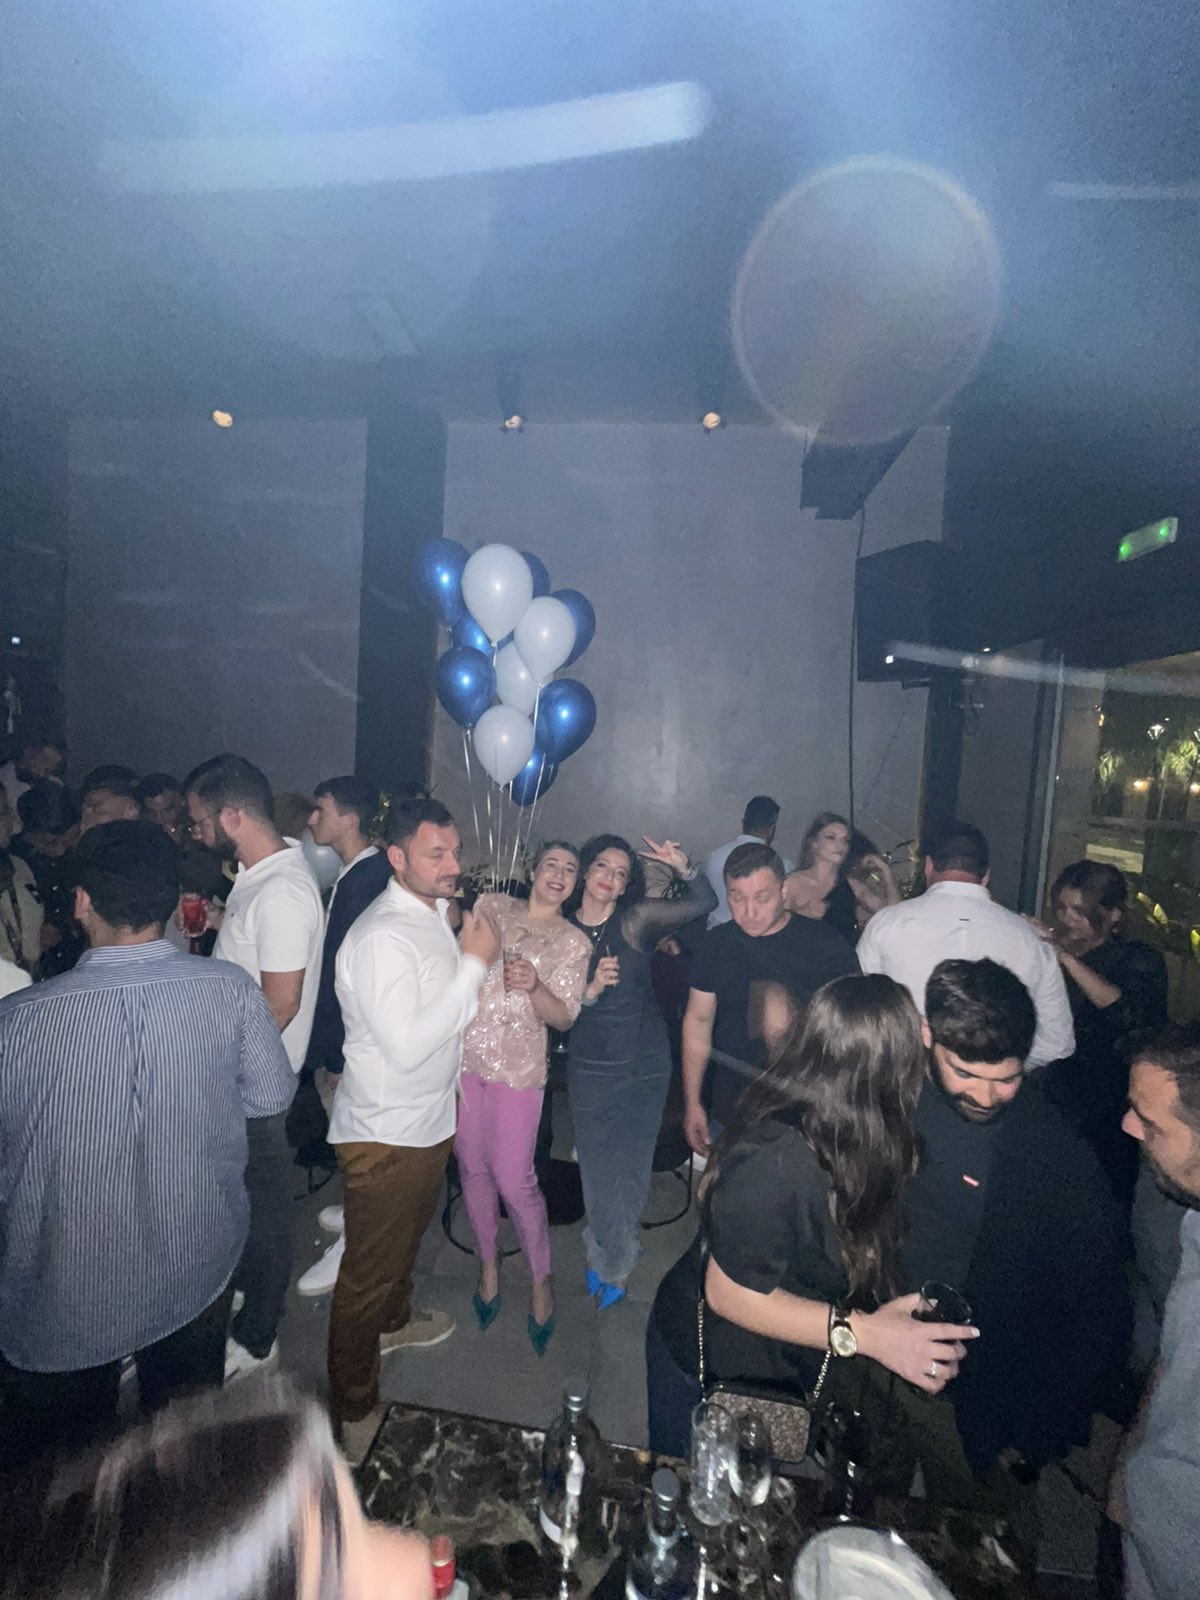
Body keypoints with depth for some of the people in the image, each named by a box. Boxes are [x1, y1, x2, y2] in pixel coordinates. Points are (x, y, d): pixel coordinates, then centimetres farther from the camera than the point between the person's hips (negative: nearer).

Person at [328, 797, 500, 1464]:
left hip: (430, 1119, 9)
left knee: (407, 1236, 31)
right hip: (386, 1134, -9)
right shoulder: (381, 937, -28)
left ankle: (395, 1320, 57)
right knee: (369, 1272, 10)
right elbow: (406, 1046, -33)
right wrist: (474, 964, -30)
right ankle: (354, 1410, 31)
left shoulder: (436, 915, 2)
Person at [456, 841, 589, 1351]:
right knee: (472, 1166, 13)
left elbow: (564, 1018, -5)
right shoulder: (490, 905, 7)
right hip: (463, 1054, 3)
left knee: (514, 1180, -1)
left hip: (517, 1066, -3)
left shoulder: (573, 942, 1)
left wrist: (534, 986, -22)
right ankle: (488, 1264, 37)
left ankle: (540, 1280, 24)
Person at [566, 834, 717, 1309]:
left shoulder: (638, 919, -8)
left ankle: (608, 1262, 36)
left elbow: (705, 903, -11)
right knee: (596, 1168, 12)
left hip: (644, 1064, -1)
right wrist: (590, 990, -22)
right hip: (590, 1068, 1)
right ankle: (609, 1259, 39)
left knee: (630, 1167, 11)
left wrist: (683, 867, -27)